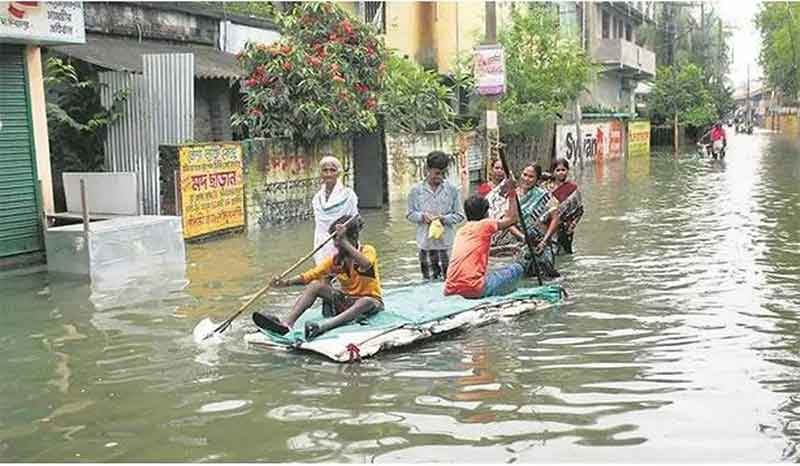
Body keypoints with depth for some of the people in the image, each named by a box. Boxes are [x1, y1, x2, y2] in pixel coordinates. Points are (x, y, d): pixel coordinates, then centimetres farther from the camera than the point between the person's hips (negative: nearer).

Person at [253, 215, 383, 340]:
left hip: (371, 300, -4)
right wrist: (286, 282, -23)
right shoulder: (335, 259, 2)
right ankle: (287, 323, -32)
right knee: (315, 285, -16)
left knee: (366, 302, -40)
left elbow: (365, 265, -37)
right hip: (346, 300, 4)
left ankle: (324, 326, -56)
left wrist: (344, 242, -41)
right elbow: (311, 275, -7)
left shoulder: (368, 250, -12)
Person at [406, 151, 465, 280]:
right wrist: (422, 216, -11)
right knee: (429, 280, 7)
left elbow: (459, 216, 3)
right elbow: (410, 214, 9)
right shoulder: (416, 190, 2)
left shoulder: (452, 189, 0)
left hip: (447, 242, -1)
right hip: (425, 244, 1)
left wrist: (444, 219, -14)